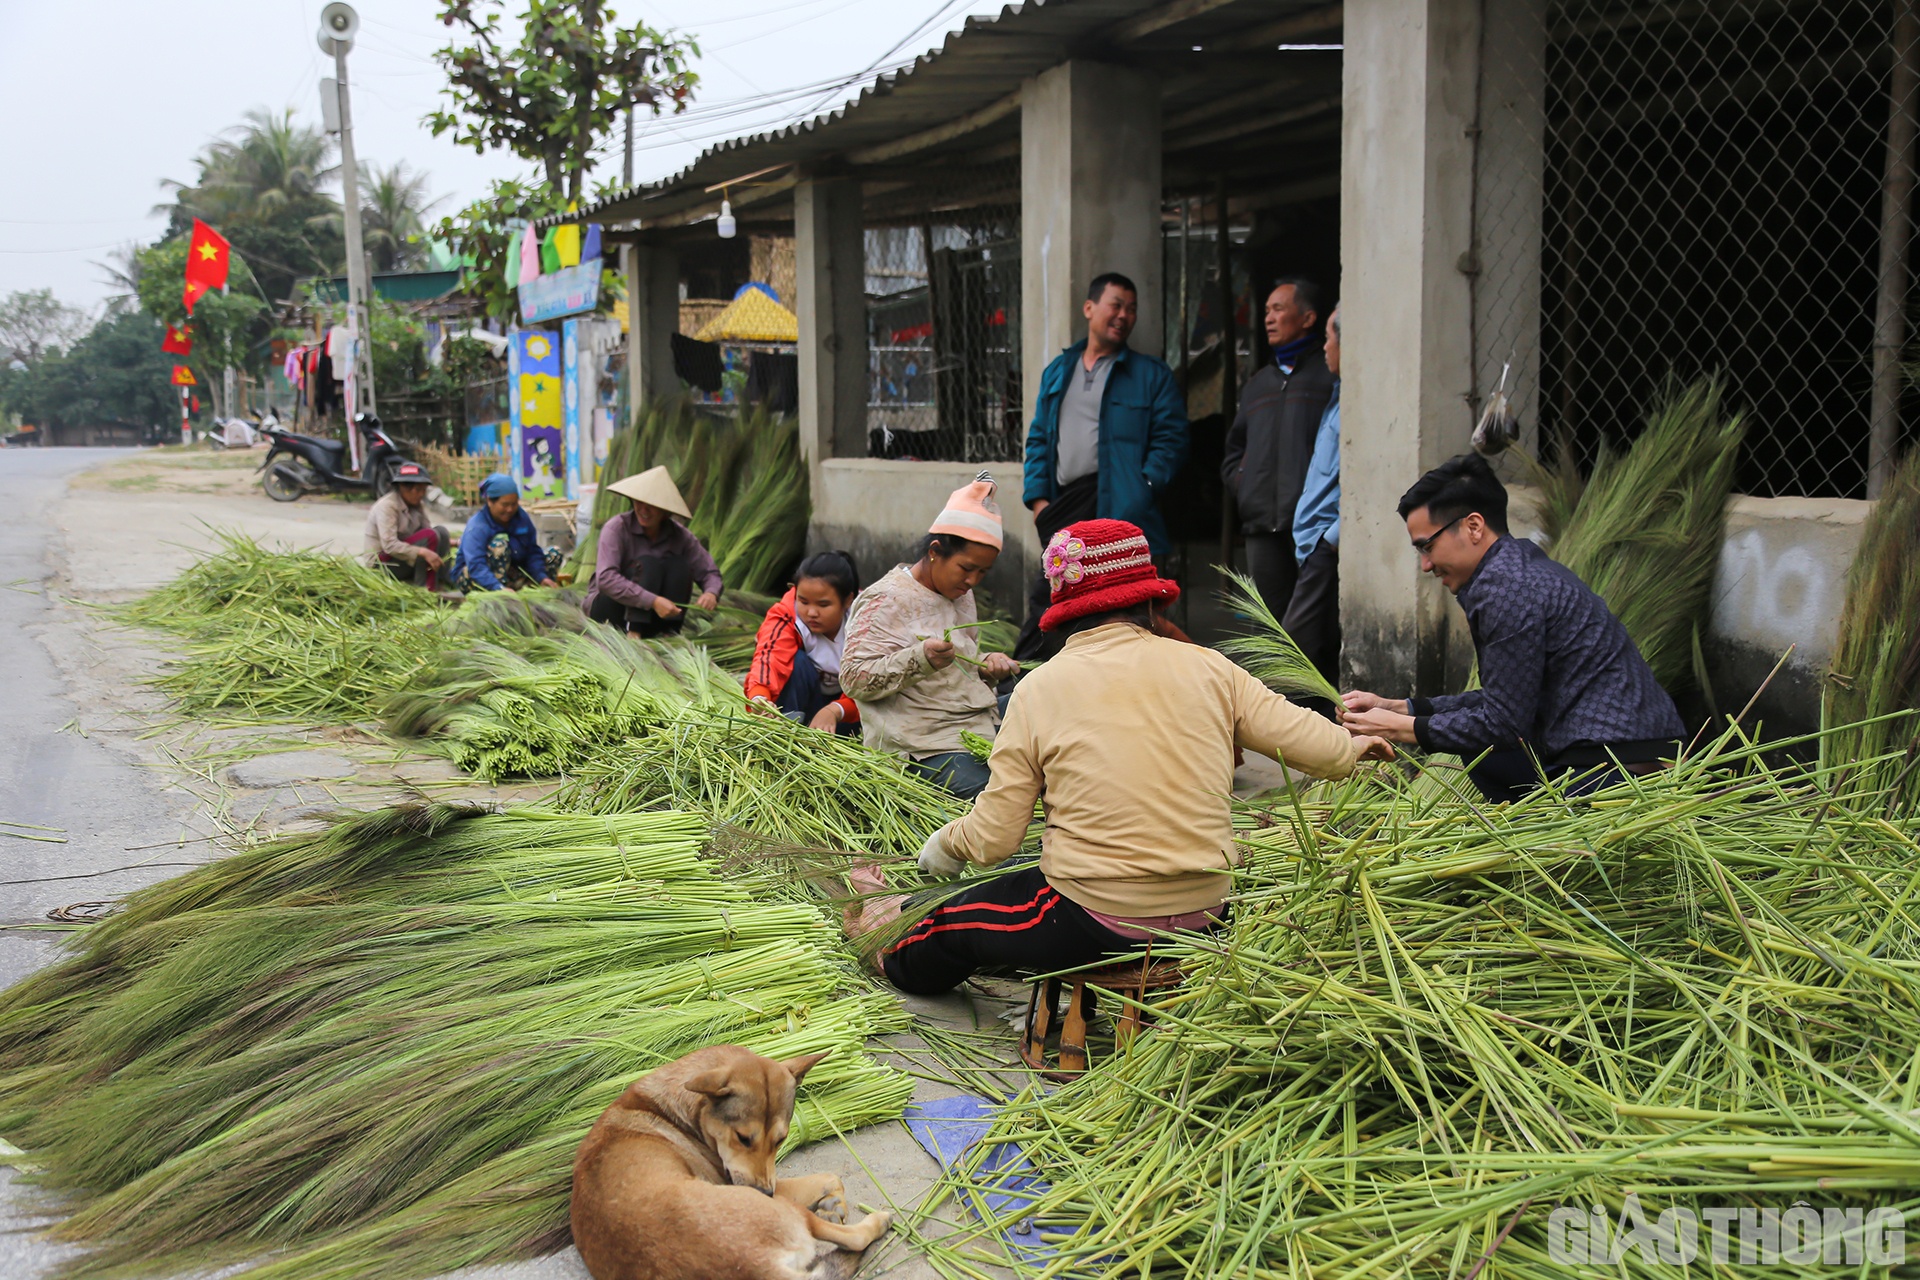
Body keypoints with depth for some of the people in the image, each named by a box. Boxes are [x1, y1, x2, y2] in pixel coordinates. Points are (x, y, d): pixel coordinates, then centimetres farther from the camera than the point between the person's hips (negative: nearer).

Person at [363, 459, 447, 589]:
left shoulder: (417, 504, 5)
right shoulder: (387, 506, -20)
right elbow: (389, 545, -29)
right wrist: (422, 552, -39)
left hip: (405, 558, 8)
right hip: (382, 563, -8)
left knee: (441, 531, -9)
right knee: (430, 536, -25)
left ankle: (441, 582, -14)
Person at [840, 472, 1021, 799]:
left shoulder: (960, 594, 19)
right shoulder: (886, 600, -7)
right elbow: (854, 680, -14)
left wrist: (985, 665, 8)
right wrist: (920, 658, -28)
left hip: (979, 728, 8)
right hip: (926, 744, -8)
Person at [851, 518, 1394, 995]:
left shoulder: (1039, 689, -8)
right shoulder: (1206, 668, -2)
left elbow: (992, 839, -5)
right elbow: (1323, 751, 0)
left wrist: (939, 848, 17)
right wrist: (1353, 746, 23)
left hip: (1095, 928, -4)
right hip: (1206, 918, 5)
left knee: (954, 925, 24)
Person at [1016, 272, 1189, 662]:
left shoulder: (1152, 375, 5)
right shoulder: (1057, 371, 19)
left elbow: (1171, 440, -2)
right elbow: (1038, 439, 18)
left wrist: (1141, 491, -15)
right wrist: (1037, 496, 5)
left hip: (1119, 509, -4)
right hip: (1063, 509, 4)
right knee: (1045, 601, 5)